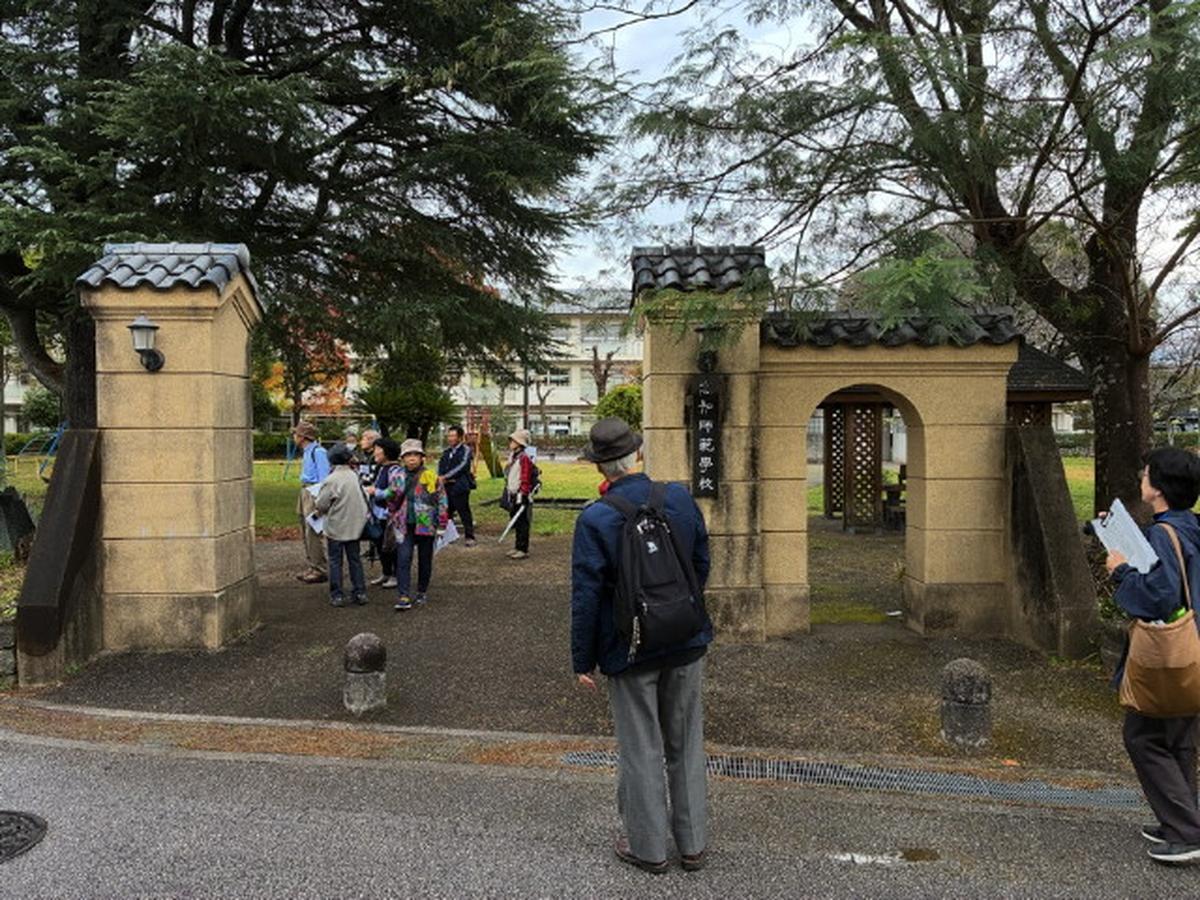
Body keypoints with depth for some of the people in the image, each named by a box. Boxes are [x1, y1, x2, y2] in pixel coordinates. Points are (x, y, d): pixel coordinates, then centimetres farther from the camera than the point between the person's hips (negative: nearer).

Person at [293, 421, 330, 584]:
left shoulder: (318, 452, -15)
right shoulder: (306, 452, 15)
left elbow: (324, 477, -17)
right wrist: (303, 495, 13)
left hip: (314, 493, -10)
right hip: (305, 491, 10)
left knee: (313, 533, -9)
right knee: (306, 532, 15)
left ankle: (319, 569, -2)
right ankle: (313, 567, 23)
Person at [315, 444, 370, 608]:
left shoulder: (331, 480, -17)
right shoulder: (355, 476, -2)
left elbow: (321, 504, -12)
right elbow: (365, 498, 6)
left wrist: (322, 512, 8)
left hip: (336, 527, -4)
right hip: (355, 525, 4)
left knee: (335, 561, 6)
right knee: (354, 559, 13)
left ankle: (337, 595, 7)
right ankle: (359, 592, 15)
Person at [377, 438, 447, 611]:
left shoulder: (430, 476, -5)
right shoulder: (397, 475, 4)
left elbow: (441, 499, -2)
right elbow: (391, 499, 16)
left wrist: (441, 525, -3)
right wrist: (391, 519, 16)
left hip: (425, 524, -2)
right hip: (404, 525, 2)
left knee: (424, 560, 10)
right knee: (403, 559, -8)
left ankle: (422, 592, 26)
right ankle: (404, 596, -8)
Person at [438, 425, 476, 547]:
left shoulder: (465, 450, -3)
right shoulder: (446, 452, 17)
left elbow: (462, 466, -14)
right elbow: (440, 466, 12)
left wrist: (446, 477, -18)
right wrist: (441, 478, -10)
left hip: (460, 487, -6)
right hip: (447, 487, 6)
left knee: (464, 513, -3)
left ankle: (469, 537, 5)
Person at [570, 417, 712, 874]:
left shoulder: (594, 520, -17)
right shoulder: (680, 497, -5)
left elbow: (586, 596, -14)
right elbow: (701, 565, 6)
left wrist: (582, 660, -4)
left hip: (629, 648, -4)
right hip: (685, 643, 4)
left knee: (640, 749, 11)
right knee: (686, 744, 17)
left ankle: (648, 848, 25)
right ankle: (693, 843, 29)